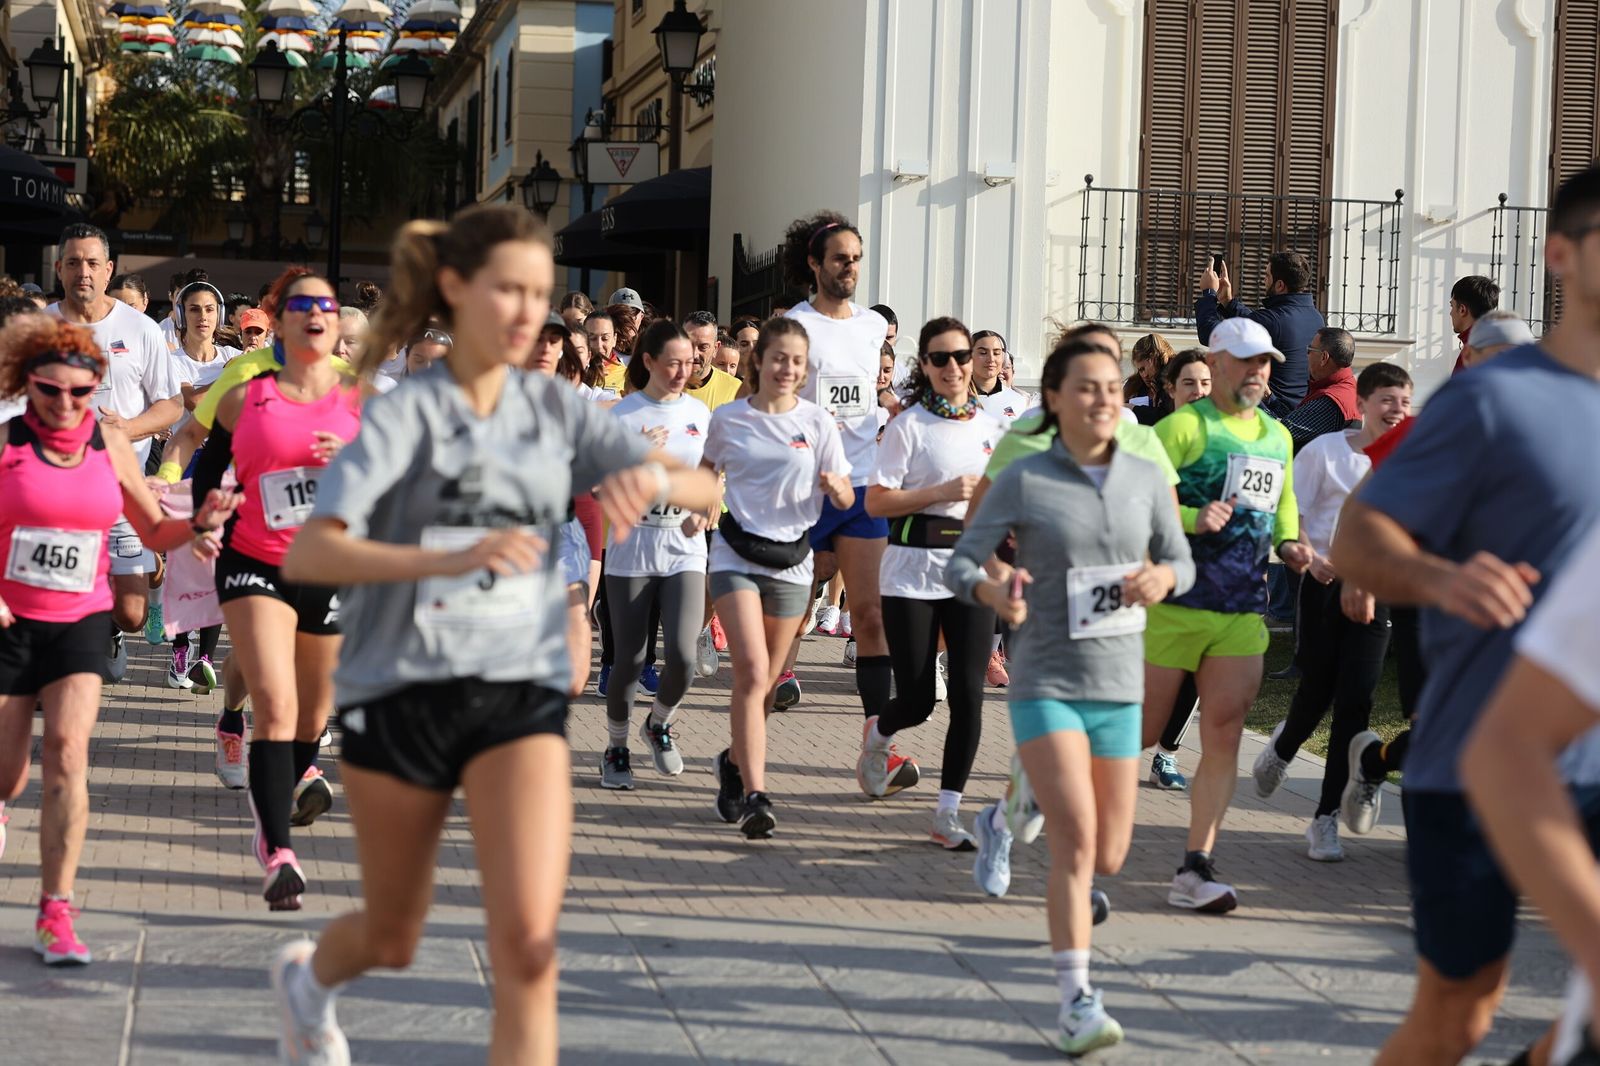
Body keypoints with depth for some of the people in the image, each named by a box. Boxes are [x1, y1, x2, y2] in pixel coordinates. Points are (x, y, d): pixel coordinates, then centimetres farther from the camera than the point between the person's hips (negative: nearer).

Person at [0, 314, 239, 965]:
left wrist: (200, 522, -8)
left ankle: (55, 915, -14)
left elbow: (153, 533, 12)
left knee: (68, 749, -18)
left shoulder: (110, 443, 3)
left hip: (80, 622, 1)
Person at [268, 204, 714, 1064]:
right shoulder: (403, 415, -11)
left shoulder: (556, 409, 2)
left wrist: (653, 477, -23)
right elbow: (307, 555, -24)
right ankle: (306, 977, 53)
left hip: (521, 693, 2)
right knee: (393, 940, 17)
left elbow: (705, 491, 1)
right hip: (401, 691, -2)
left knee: (528, 948, -14)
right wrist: (452, 558, -39)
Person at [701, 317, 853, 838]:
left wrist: (837, 489, -21)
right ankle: (754, 796, -21)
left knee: (764, 682, 10)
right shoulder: (728, 418, 2)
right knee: (752, 672, -17)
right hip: (736, 554, -2)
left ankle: (735, 761, 37)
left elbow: (846, 500, 1)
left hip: (791, 559, 2)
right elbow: (708, 469, 20)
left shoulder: (818, 422, 1)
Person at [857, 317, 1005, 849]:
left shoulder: (992, 426, 10)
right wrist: (942, 493, -16)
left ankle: (948, 813, 1)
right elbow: (876, 502, -9)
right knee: (917, 701, 0)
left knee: (968, 694, -7)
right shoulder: (909, 425, -4)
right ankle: (878, 734, 37)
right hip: (913, 570, -3)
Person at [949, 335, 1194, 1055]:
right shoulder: (1023, 481, -7)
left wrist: (1162, 576, -14)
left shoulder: (1146, 479, 2)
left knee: (1108, 859, 11)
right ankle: (1077, 1002, -11)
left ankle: (1006, 822, 42)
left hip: (1119, 689, 4)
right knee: (1077, 842, -18)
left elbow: (1181, 562, 11)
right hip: (1045, 685, -4)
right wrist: (994, 593, -30)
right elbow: (960, 564, -7)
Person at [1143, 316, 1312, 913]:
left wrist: (1289, 545, 11)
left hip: (1243, 611, 5)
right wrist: (1191, 519, -26)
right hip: (1174, 602, -5)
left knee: (1224, 734, -4)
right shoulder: (1182, 427, -5)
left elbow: (1284, 504, 30)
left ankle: (1195, 869, -2)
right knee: (1141, 732, 1)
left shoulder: (1277, 437, 16)